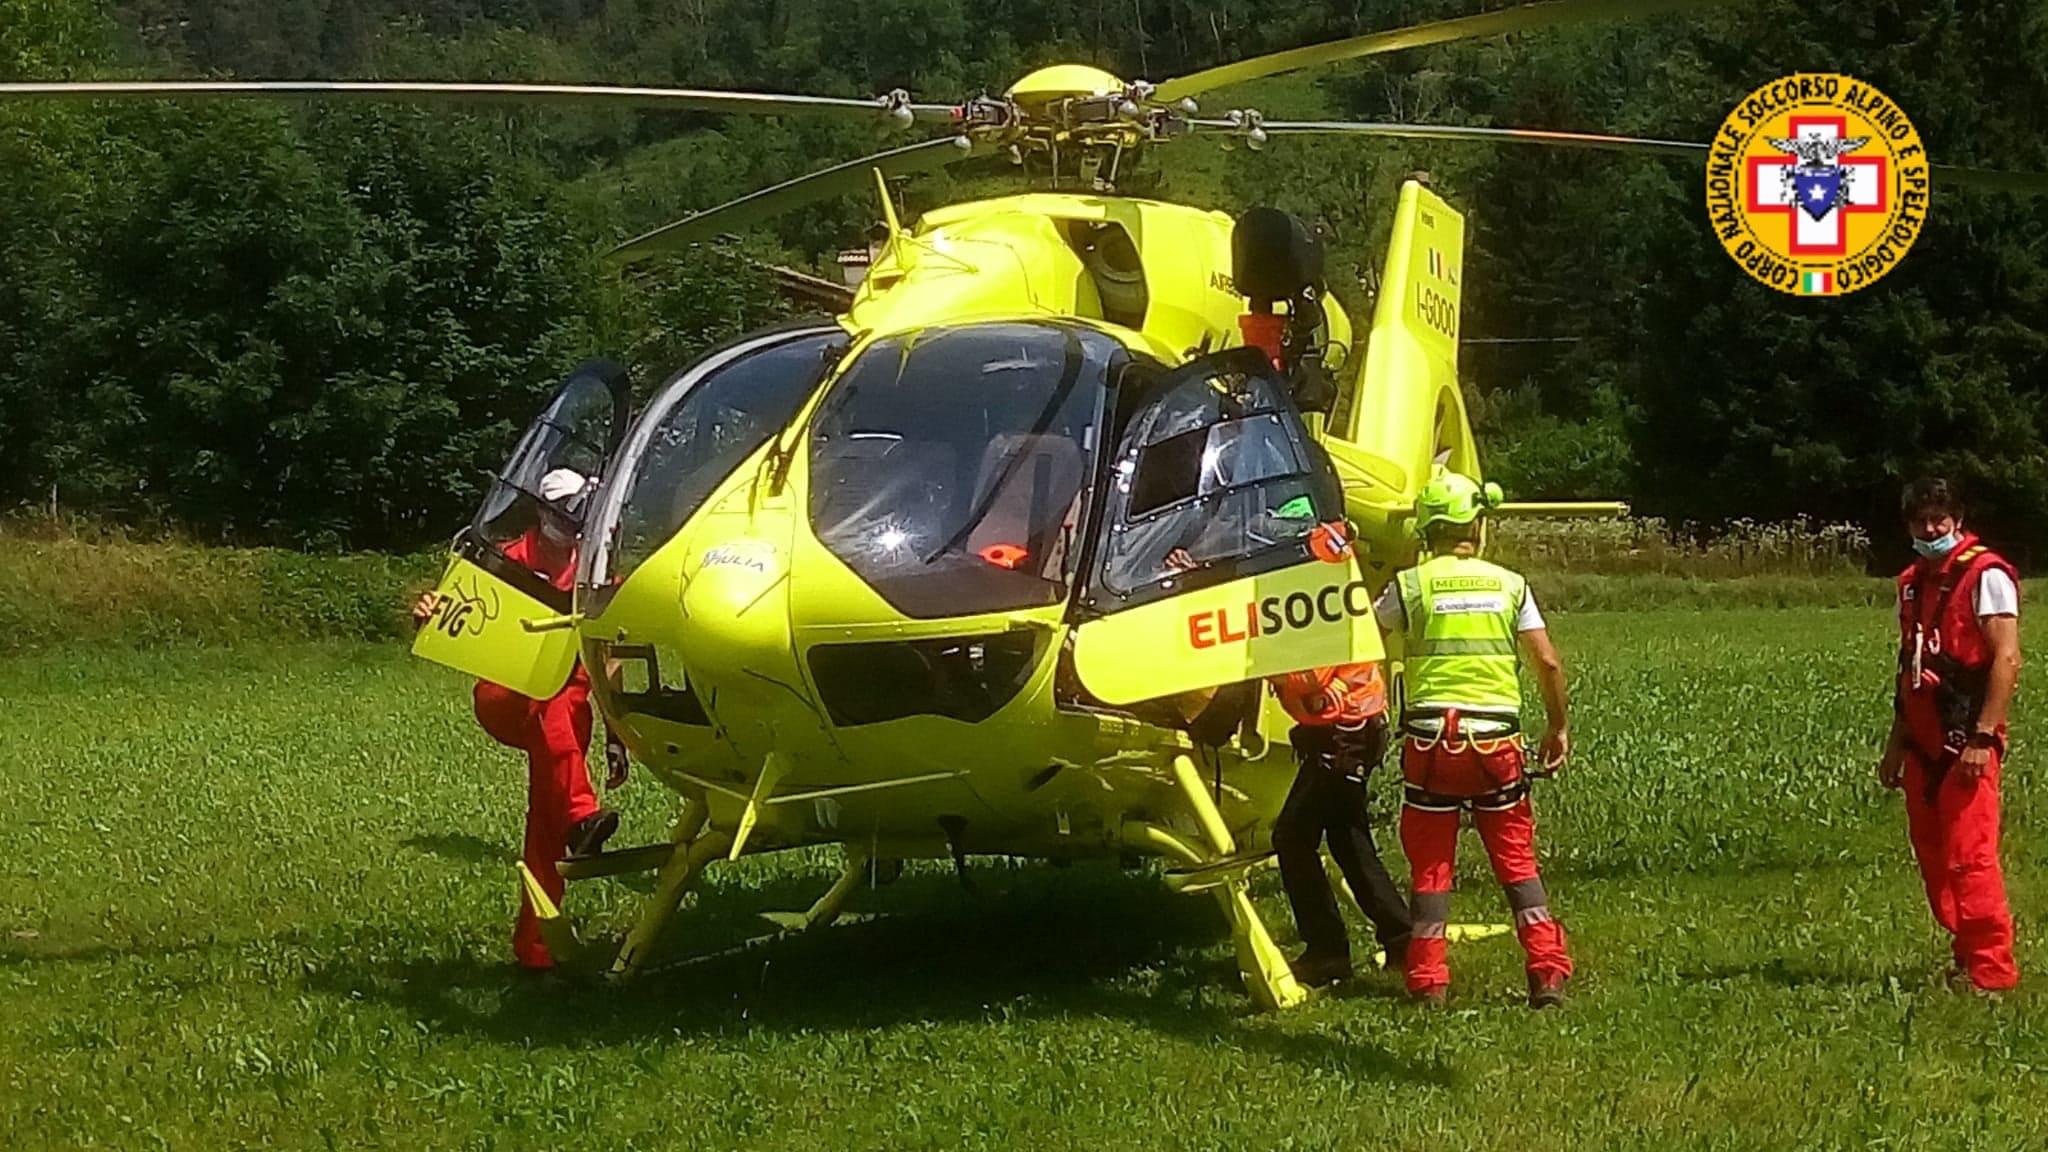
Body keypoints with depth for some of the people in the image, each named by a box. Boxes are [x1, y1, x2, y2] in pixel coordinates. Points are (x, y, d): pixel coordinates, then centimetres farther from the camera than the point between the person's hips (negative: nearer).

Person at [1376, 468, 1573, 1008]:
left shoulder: (1409, 585, -2)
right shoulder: (1509, 584, 4)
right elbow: (1548, 663, 3)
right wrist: (1558, 727, 15)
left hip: (1431, 739, -1)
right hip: (1497, 740, 1)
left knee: (1430, 862, 8)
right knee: (1516, 858, 9)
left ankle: (1428, 981, 7)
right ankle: (1549, 974, 3)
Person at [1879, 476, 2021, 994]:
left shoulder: (1985, 574, -8)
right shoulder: (1913, 582, 16)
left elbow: (2007, 658, -14)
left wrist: (1983, 737, -20)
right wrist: (1896, 744, 20)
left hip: (1967, 740, -8)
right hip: (1924, 739, 8)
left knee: (1970, 855, -12)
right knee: (1932, 855, 8)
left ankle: (1992, 971, -10)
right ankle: (1967, 958, 17)